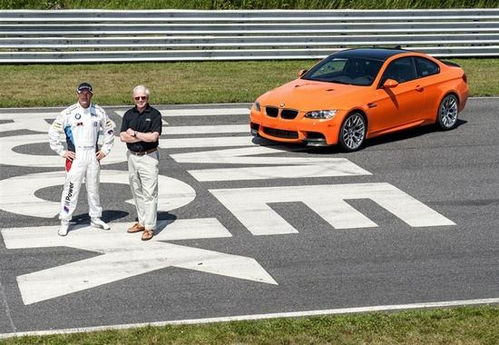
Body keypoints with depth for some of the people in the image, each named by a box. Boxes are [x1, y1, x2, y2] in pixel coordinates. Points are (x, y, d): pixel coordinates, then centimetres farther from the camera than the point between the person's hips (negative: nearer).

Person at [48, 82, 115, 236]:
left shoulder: (99, 112, 4)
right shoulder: (68, 113, -8)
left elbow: (109, 130, 17)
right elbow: (53, 132, -4)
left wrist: (105, 149, 10)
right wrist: (62, 152, -6)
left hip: (93, 155, 4)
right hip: (75, 155, -4)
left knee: (93, 188, 13)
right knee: (71, 187, -6)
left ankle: (96, 219, 25)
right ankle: (64, 222, 1)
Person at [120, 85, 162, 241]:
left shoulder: (154, 114, -7)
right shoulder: (129, 114, 7)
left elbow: (153, 137, -18)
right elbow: (123, 137, -4)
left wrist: (134, 133, -8)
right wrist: (144, 137, -11)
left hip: (149, 157, -5)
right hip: (132, 156, 6)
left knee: (149, 193, -5)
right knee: (137, 192, 13)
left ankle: (149, 227, -3)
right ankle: (141, 222, 24)